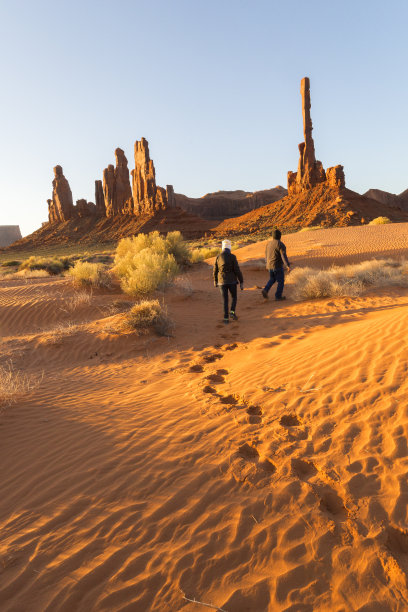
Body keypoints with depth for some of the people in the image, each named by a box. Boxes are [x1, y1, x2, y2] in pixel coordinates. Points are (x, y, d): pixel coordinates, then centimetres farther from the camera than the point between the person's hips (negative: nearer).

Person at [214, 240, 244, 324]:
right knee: (234, 297, 19)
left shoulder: (218, 257, -1)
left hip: (222, 282, 2)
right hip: (232, 281, -2)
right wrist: (241, 282, -6)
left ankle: (226, 318, 7)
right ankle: (232, 312, -3)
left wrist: (215, 281, 24)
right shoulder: (232, 257, -10)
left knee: (225, 300, 10)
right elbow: (237, 270, -12)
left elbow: (215, 270, 7)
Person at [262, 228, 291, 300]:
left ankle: (265, 290, 5)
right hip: (277, 266, -6)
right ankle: (278, 296, 12)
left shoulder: (269, 243, 5)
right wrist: (288, 266, -21)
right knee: (281, 281, 9)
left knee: (272, 279, 24)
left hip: (270, 265, 6)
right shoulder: (280, 244, -15)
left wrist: (267, 263, 27)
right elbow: (284, 256, -21)